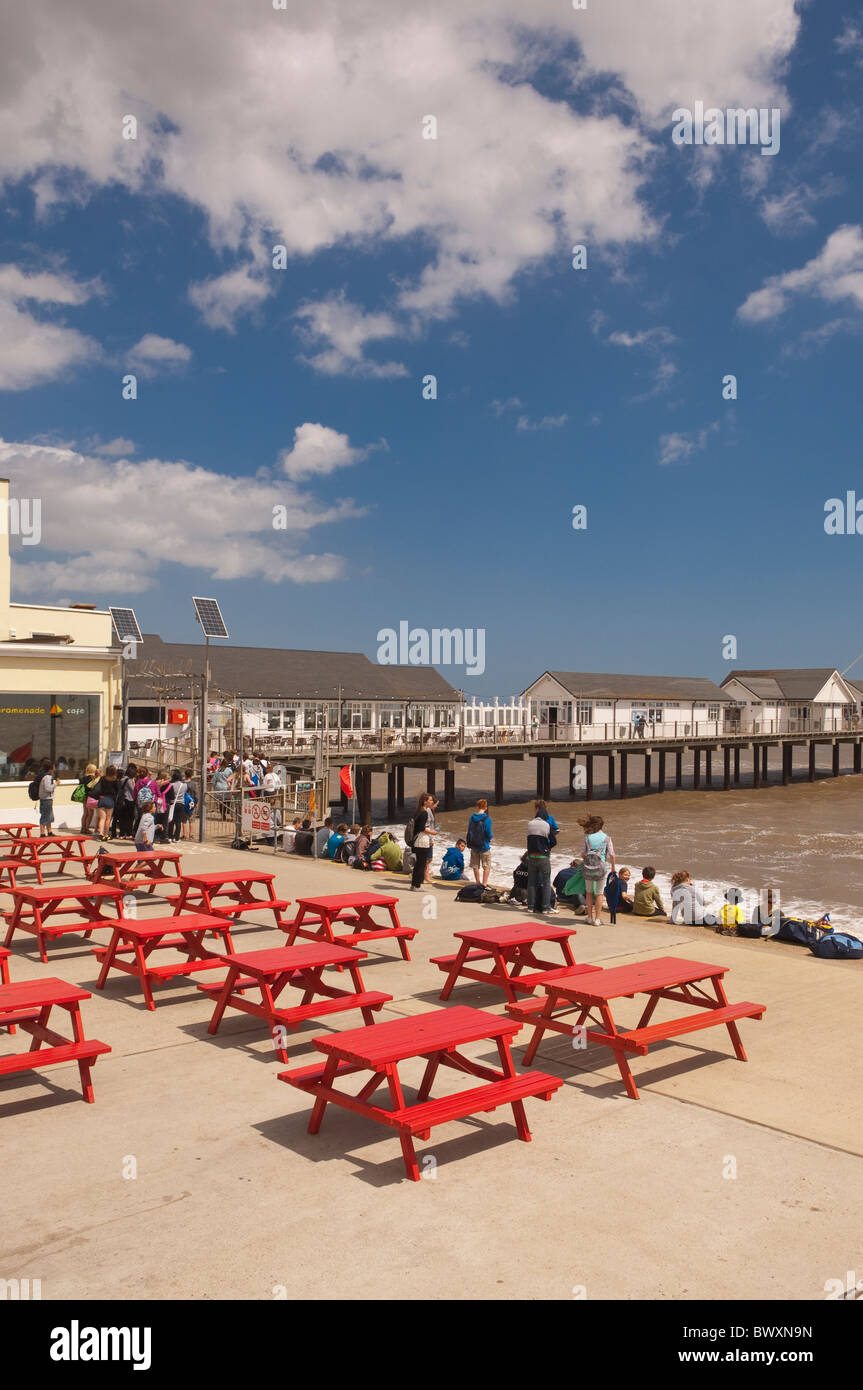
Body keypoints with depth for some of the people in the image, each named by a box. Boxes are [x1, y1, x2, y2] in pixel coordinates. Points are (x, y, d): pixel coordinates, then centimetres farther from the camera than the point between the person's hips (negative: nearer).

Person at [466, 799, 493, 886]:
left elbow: (469, 832, 5)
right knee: (487, 866, 8)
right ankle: (484, 884, 3)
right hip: (484, 846, -4)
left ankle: (477, 883, 26)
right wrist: (491, 838, 8)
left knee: (475, 866, 17)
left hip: (474, 846, 4)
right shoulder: (487, 819, -16)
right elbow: (489, 834, -15)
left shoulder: (472, 818, -2)